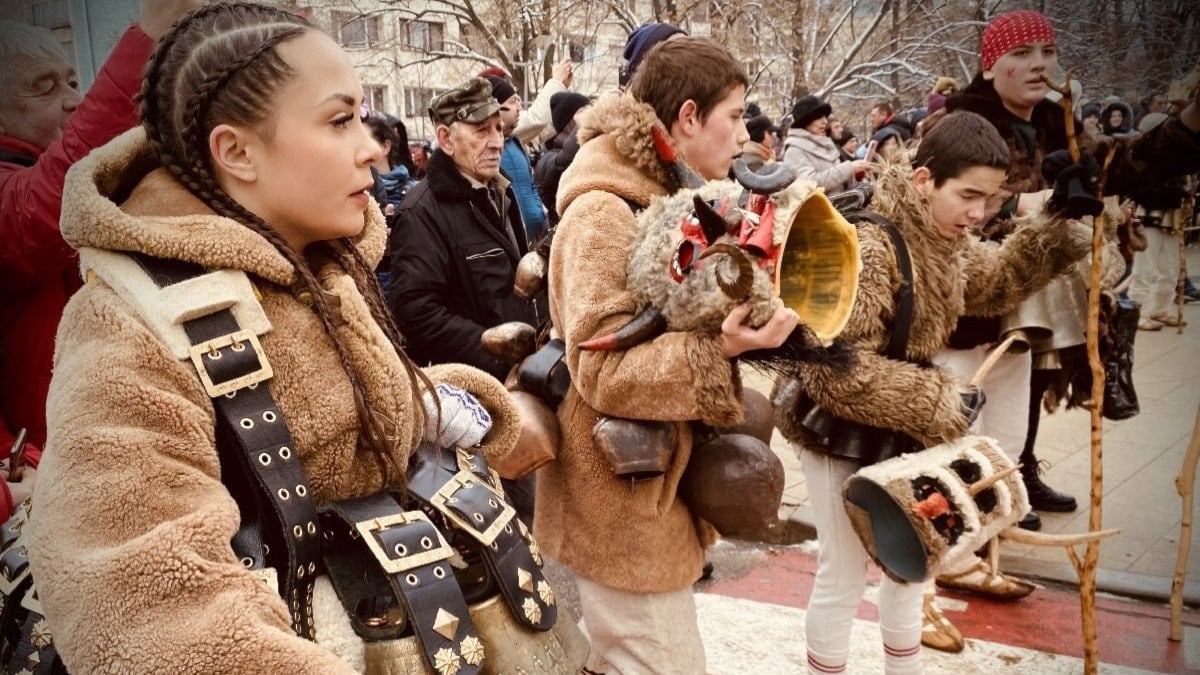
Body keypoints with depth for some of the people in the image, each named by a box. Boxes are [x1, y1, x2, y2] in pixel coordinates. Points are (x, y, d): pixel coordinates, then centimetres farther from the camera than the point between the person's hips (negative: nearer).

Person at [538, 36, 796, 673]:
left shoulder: (663, 199, 11)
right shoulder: (603, 213, -20)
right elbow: (603, 370, -26)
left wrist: (742, 326, 8)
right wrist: (719, 350, -35)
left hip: (647, 487, 10)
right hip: (622, 499, -10)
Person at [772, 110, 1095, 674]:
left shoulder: (945, 240, -1)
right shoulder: (864, 245, -29)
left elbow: (996, 282, 18)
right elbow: (836, 368, -33)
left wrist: (1057, 224, 4)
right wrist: (939, 401, -28)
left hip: (899, 430, 9)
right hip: (840, 430, -9)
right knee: (844, 574, 5)